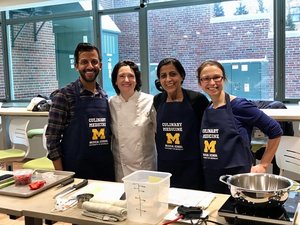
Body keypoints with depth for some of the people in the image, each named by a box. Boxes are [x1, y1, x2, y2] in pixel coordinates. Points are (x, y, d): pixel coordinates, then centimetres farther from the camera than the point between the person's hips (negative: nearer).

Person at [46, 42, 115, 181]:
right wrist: (60, 175, -12)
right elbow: (52, 138, -9)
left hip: (105, 171, 5)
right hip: (75, 172, -4)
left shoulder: (104, 96, 6)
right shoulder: (63, 95, -9)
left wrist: (114, 164, 7)